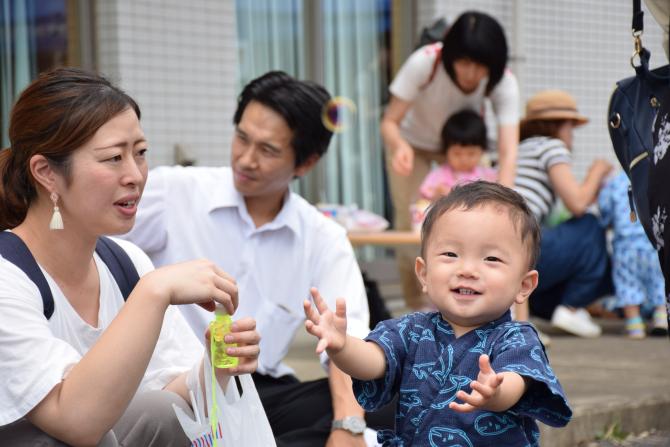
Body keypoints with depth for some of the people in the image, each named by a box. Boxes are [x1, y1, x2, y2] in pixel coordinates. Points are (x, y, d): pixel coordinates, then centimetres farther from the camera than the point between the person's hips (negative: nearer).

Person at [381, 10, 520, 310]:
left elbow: (508, 150, -40)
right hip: (413, 142, -1)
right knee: (411, 221, -8)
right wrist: (401, 147, -53)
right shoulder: (424, 63, -37)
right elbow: (390, 122, -29)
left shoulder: (503, 82, -33)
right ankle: (417, 310, 7)